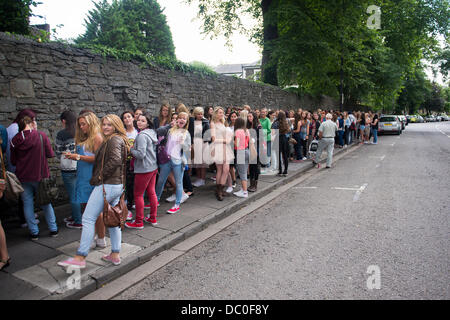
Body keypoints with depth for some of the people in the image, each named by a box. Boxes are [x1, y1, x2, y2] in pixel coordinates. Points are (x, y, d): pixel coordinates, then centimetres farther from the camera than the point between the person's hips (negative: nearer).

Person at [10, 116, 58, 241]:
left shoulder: (15, 140, -2)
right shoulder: (41, 135, -10)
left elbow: (13, 161, 5)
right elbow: (50, 154, -9)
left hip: (23, 177, 1)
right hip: (40, 175, -1)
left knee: (28, 204, 12)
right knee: (46, 202, 14)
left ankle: (34, 232, 16)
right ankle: (53, 229, 19)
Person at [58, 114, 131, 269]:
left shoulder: (113, 140, -10)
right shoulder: (120, 140, 19)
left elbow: (115, 160, -25)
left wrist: (99, 176, -16)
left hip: (107, 185, -10)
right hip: (118, 185, 10)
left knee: (88, 218, -6)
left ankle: (80, 258, -3)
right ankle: (115, 255, 20)